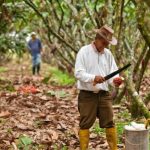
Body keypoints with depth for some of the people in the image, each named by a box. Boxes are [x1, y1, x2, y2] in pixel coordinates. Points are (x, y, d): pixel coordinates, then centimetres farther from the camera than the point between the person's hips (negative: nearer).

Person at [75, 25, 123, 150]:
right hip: (87, 94, -4)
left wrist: (115, 80, -18)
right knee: (85, 124, 3)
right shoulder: (84, 52, -5)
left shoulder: (108, 54, 9)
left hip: (104, 94, 4)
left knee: (109, 123, 6)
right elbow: (78, 73, -13)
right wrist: (93, 78, -28)